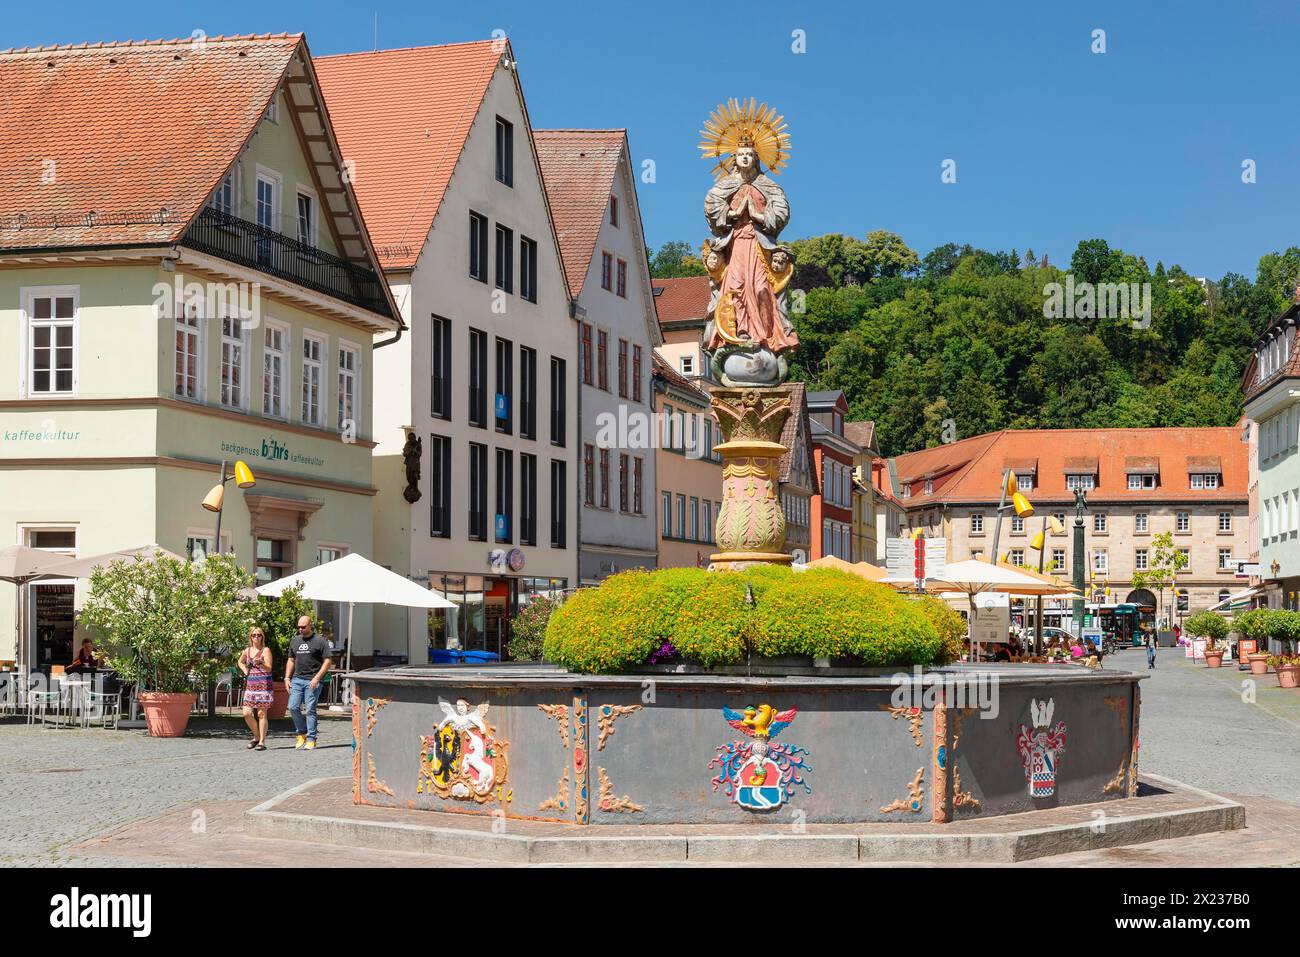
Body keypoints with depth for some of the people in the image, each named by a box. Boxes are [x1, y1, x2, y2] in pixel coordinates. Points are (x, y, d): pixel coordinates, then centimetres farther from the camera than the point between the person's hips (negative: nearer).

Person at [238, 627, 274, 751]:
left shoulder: (266, 650, -3)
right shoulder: (247, 651, 12)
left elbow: (269, 668, -13)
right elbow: (240, 662, 32)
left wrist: (260, 664, -31)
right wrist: (245, 671, 15)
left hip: (264, 685, -5)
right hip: (250, 686, 5)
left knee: (261, 714, -5)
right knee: (247, 713, -1)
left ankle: (262, 742, 0)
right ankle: (257, 737, 19)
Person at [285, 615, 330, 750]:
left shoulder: (320, 641, -1)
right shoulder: (295, 641, 17)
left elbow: (327, 662, -4)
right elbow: (291, 660, 23)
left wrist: (317, 678, -13)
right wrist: (287, 678, 12)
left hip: (312, 681, -5)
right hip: (297, 679, 5)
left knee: (310, 710, -6)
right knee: (293, 707, -4)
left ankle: (311, 740, 0)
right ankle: (302, 734, 14)